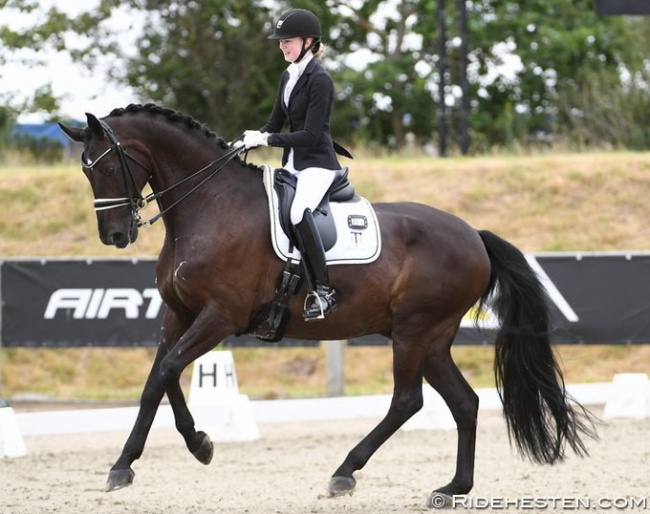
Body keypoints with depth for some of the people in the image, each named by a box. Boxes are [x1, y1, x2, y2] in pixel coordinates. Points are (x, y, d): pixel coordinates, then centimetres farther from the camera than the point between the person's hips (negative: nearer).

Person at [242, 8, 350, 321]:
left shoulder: (319, 80, -14)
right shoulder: (287, 77, 12)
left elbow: (311, 134, -19)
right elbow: (275, 123, 16)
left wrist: (266, 140, -22)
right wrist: (250, 141, -1)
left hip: (317, 162, -10)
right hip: (292, 163, 10)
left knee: (298, 212, -32)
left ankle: (323, 291, -28)